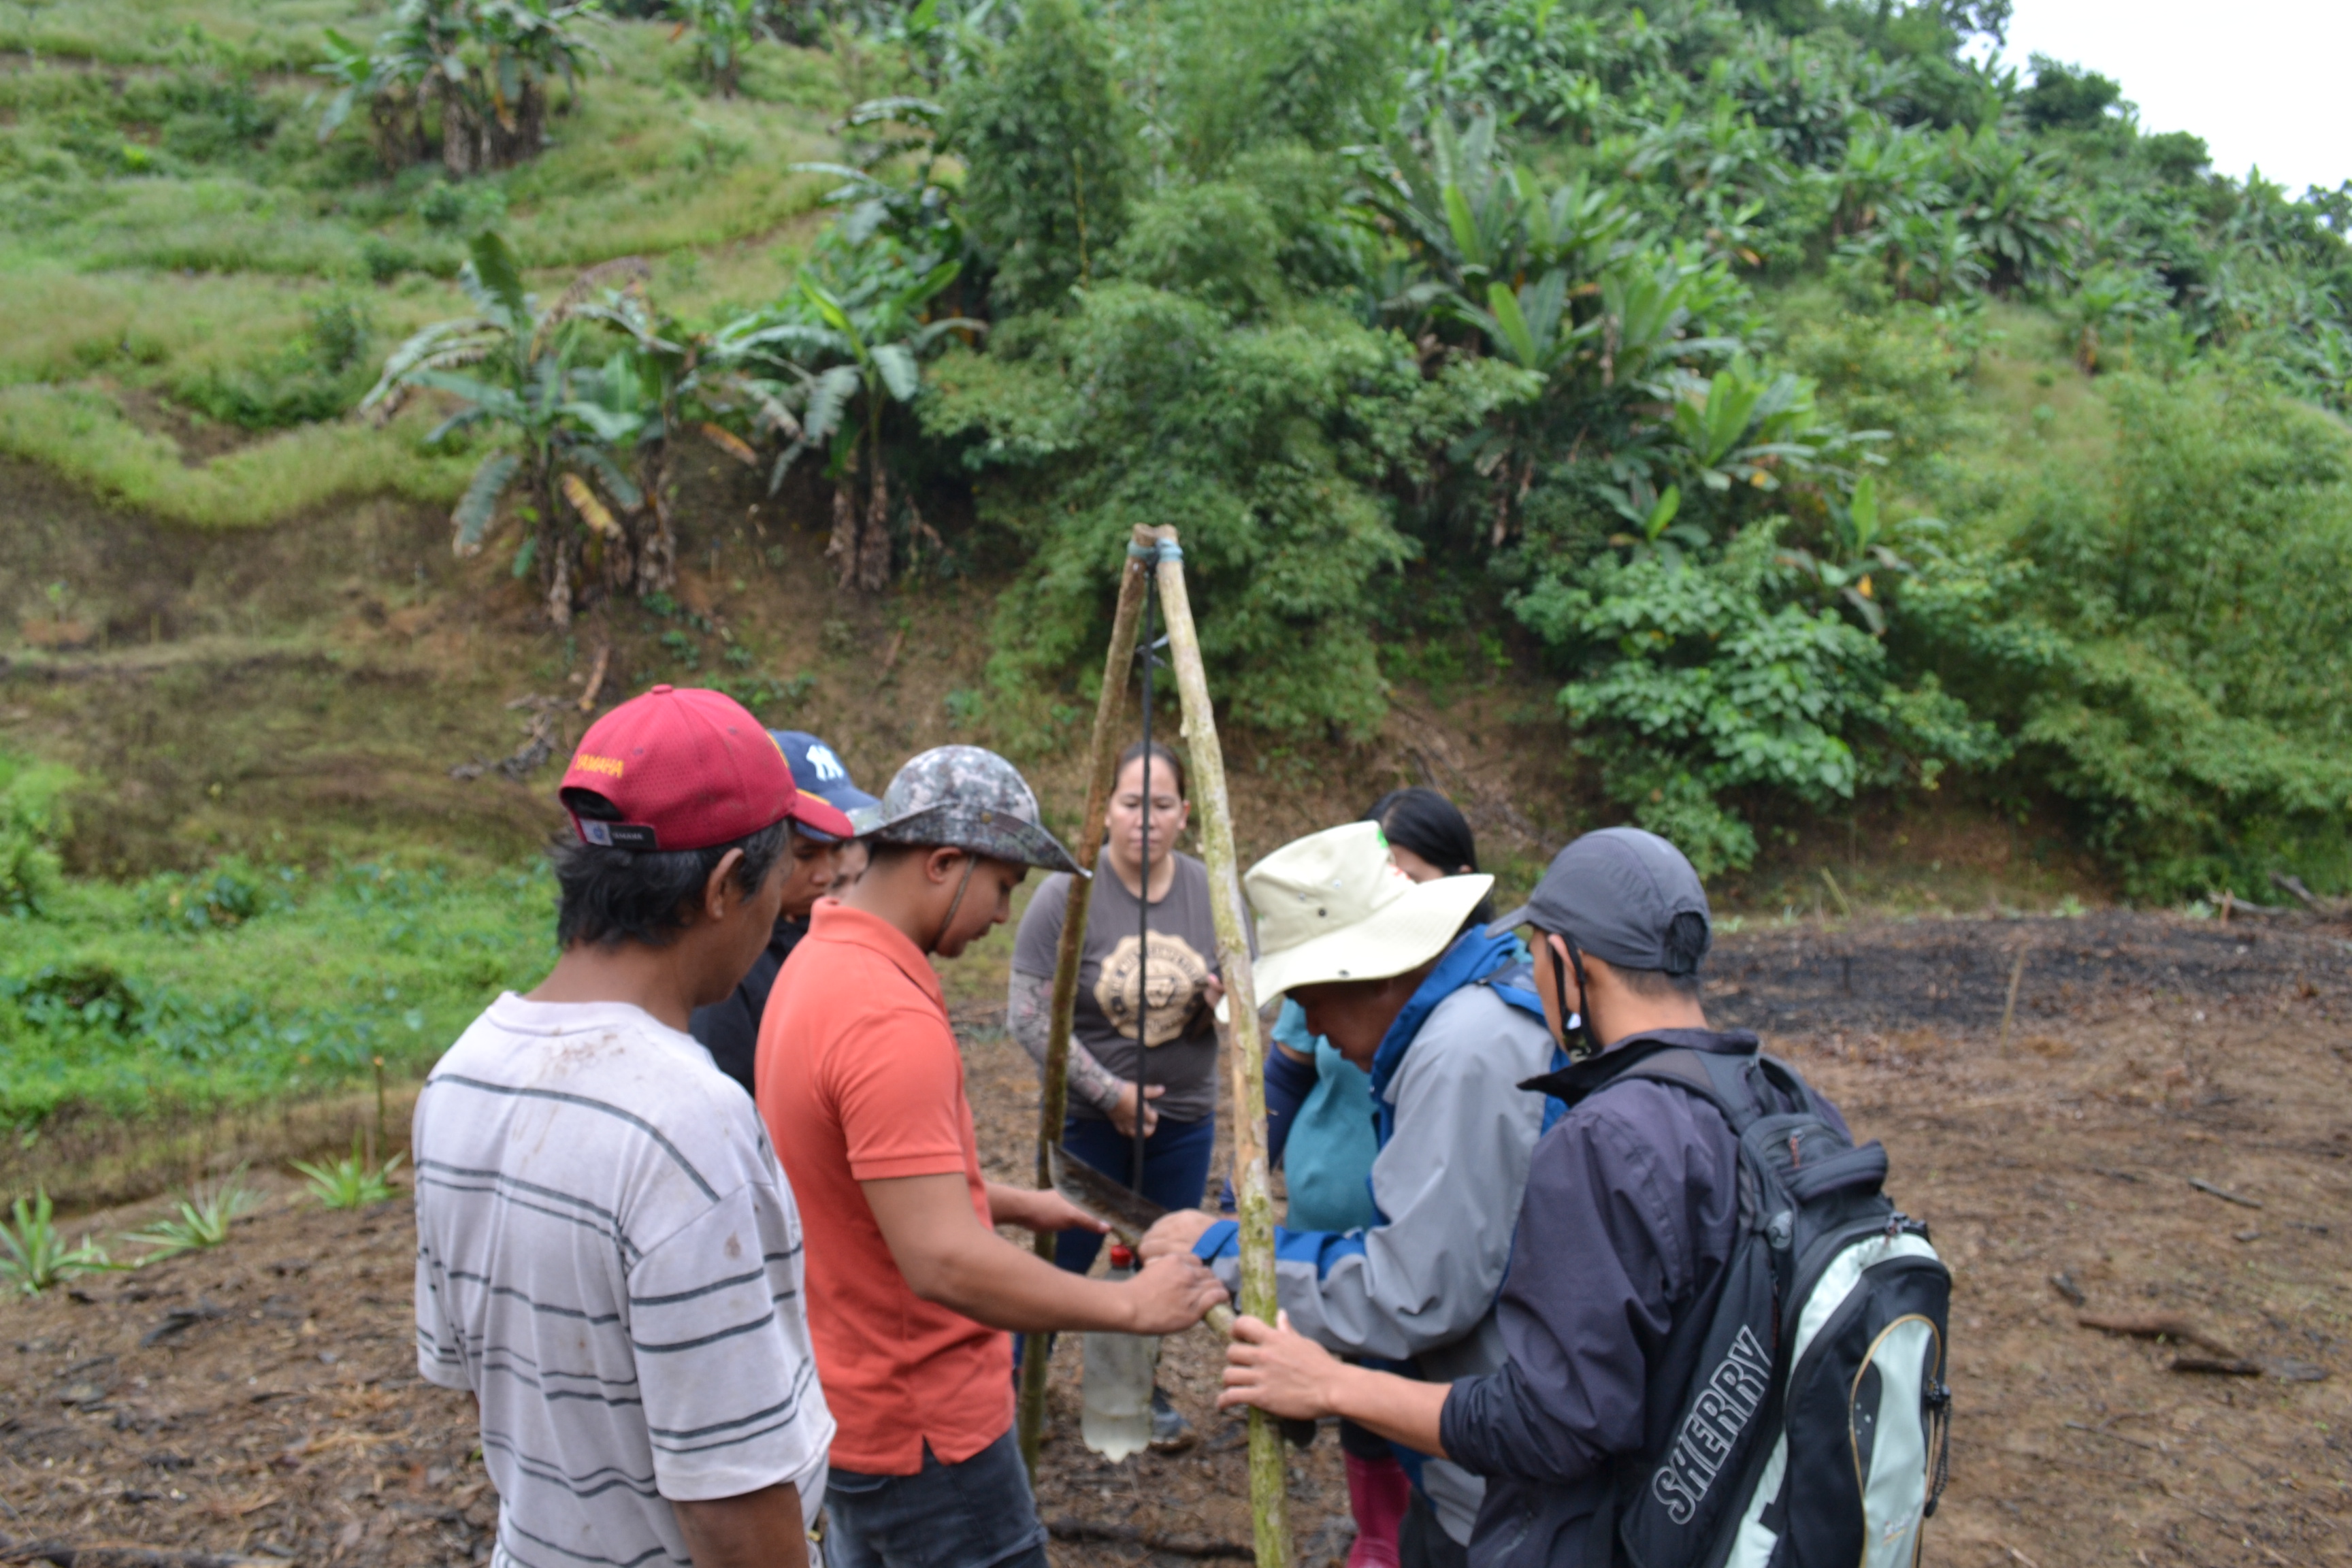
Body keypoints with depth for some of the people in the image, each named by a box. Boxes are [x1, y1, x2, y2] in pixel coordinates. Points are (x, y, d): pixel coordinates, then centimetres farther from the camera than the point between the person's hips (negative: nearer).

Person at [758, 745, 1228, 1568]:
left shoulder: (819, 961, 4)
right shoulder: (892, 1022, -28)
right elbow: (944, 1262, -31)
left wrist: (1016, 1203, 14)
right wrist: (1130, 1305, -22)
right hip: (920, 1425, -10)